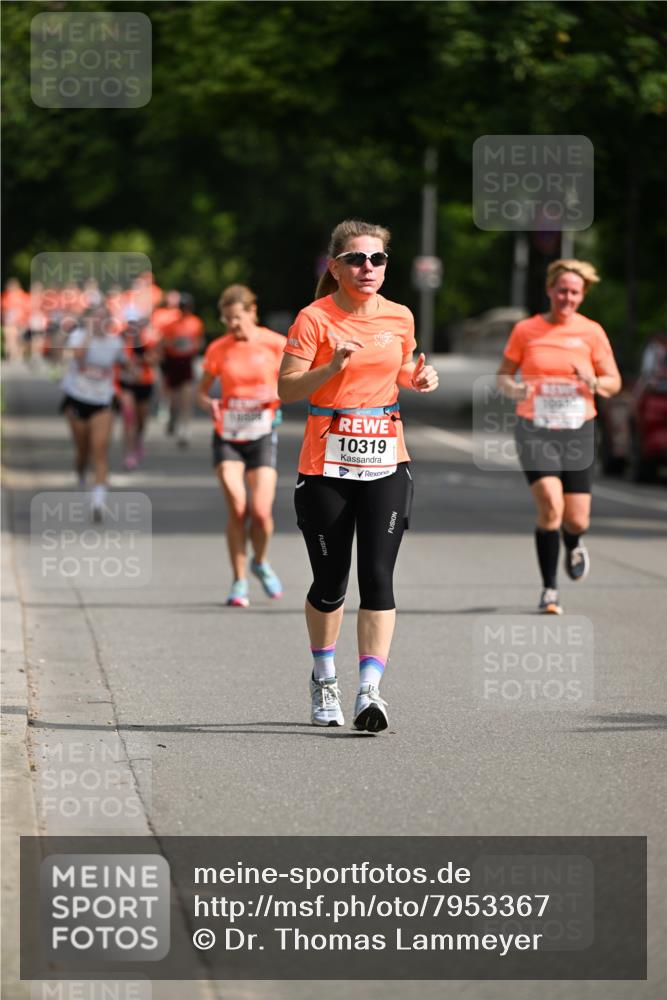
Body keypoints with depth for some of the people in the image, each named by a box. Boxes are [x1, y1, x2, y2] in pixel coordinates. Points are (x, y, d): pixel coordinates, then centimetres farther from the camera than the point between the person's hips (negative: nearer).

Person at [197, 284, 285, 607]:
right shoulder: (218, 349, 2)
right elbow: (202, 389, 9)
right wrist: (208, 403, -13)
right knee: (237, 507, -12)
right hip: (227, 435, 1)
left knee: (261, 511, -10)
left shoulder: (274, 344, -2)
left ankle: (261, 562, 22)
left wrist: (276, 395, -15)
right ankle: (239, 581, 0)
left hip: (262, 435, -1)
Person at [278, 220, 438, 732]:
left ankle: (370, 691, -16)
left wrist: (417, 379, 2)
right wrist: (332, 367, -25)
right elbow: (287, 388, -10)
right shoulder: (314, 319, -6)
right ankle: (324, 680, 30)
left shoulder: (400, 318, 6)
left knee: (378, 577, -11)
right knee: (330, 582, 7)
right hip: (326, 467, -2)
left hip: (385, 464, 2)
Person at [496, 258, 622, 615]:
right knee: (550, 505, -20)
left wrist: (594, 382, -17)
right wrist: (513, 389, -13)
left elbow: (614, 382, 5)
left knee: (577, 520, 0)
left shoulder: (591, 332, 2)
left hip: (578, 431, 1)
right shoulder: (526, 330, 1)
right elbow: (503, 374, 9)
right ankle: (549, 589, -8)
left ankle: (573, 545, 40)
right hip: (535, 429, -1)